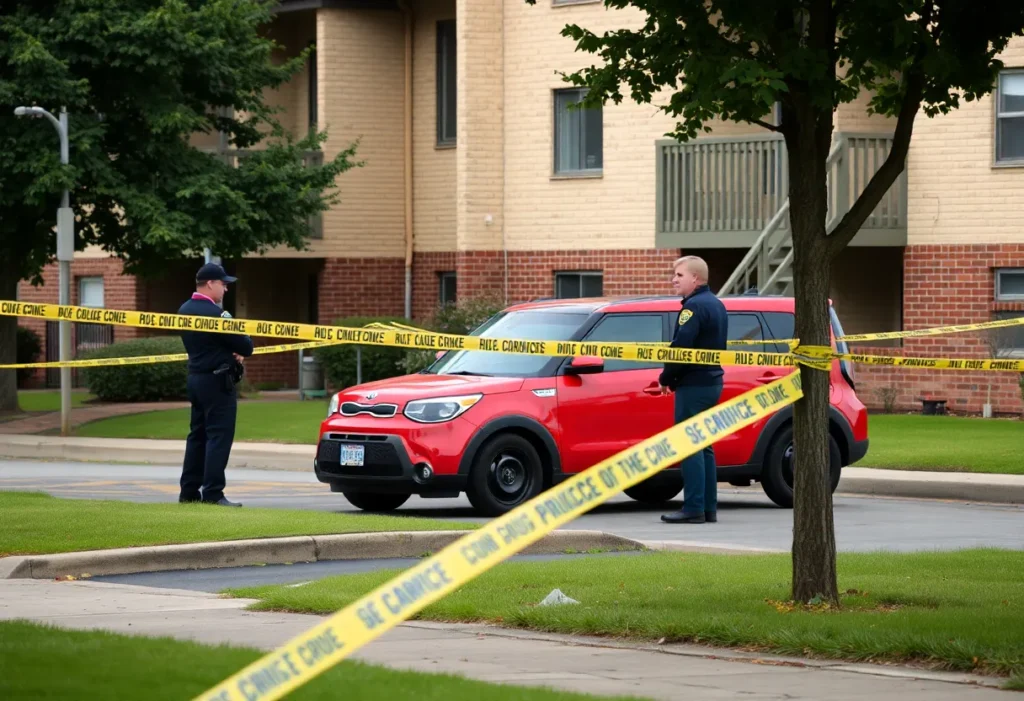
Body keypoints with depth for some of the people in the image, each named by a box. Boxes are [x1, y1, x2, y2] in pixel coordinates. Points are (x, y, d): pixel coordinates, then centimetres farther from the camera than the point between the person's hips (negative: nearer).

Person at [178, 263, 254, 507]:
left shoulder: (185, 310, 10)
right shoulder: (213, 313, -19)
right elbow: (246, 347, -18)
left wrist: (231, 352, 3)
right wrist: (239, 350, 6)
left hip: (196, 377, 9)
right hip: (217, 381, -9)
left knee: (197, 435, 14)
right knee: (219, 436, -8)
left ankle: (189, 491, 17)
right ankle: (213, 493, -12)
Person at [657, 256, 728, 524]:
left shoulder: (694, 306, -15)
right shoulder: (716, 305, 16)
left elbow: (681, 347, -23)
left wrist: (666, 377, -10)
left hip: (693, 385, -10)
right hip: (713, 381, 10)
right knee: (703, 447, 13)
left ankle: (694, 508, -10)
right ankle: (709, 508, 14)